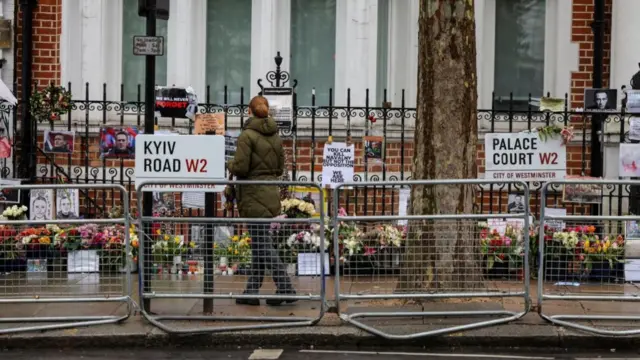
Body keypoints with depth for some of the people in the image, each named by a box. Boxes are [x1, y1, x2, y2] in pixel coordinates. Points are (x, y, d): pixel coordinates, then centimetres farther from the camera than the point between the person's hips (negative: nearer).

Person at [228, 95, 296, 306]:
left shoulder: (247, 135, -13)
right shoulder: (276, 136, 7)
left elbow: (240, 168, -17)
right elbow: (280, 168, 11)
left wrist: (231, 166, 4)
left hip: (253, 196, -7)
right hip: (271, 193, 7)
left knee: (263, 244, -4)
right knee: (258, 243, 13)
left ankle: (285, 288, -10)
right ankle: (252, 291, 16)